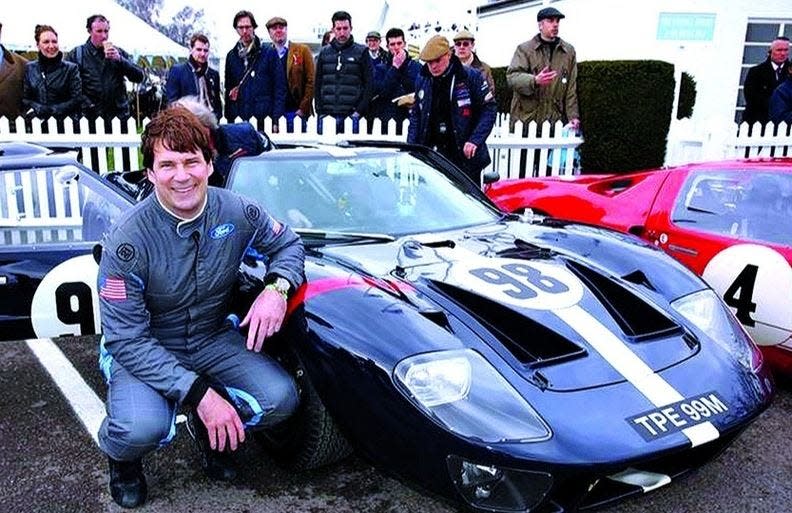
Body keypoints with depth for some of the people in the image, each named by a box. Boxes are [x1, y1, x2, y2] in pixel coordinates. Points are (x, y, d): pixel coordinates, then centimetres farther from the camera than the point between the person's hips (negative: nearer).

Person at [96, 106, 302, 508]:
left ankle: (209, 430, 15)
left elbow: (288, 243, 5)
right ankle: (122, 457, 9)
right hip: (142, 348, -3)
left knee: (280, 400, -19)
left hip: (214, 339, 4)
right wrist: (199, 392, -31)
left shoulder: (238, 213, -13)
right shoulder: (128, 242, -24)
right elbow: (127, 339, -23)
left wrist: (276, 287, -19)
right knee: (142, 428, -32)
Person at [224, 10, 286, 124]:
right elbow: (228, 87, 18)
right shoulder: (232, 55, 14)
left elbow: (279, 86, -1)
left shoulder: (269, 52, 3)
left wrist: (276, 118, -9)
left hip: (263, 115, -3)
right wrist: (229, 117, 9)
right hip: (238, 117, 3)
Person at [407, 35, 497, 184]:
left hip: (465, 155, -3)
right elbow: (415, 115, 16)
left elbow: (489, 108, -5)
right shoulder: (422, 80, 8)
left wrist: (475, 140, -16)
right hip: (432, 154, 3)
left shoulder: (471, 77, -6)